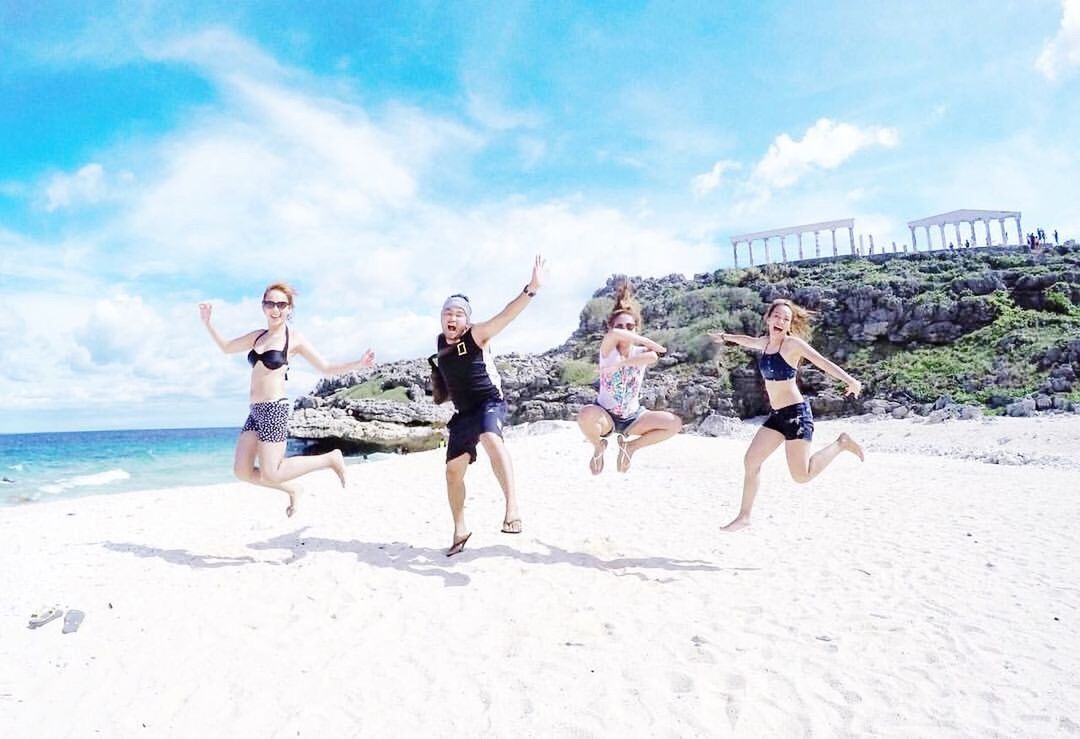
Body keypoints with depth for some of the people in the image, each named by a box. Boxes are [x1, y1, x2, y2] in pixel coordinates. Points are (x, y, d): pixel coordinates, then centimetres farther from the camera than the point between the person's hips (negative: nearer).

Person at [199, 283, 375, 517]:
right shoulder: (257, 336, 14)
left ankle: (330, 458, 8)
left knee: (270, 475, -8)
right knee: (242, 471, 5)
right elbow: (226, 347, 29)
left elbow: (327, 368, -1)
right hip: (255, 411, 7)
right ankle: (292, 489, 26)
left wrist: (359, 364, -14)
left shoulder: (295, 339, -3)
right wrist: (207, 322, 19)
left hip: (274, 409, -7)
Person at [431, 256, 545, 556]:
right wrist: (437, 374, 13)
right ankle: (460, 531, 29)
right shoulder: (440, 342, 8)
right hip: (464, 413, 7)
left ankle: (512, 507, -45)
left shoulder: (477, 334, -10)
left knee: (490, 438, -40)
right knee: (453, 470, 9)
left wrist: (531, 289, -40)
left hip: (489, 403, -7)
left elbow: (506, 315, -28)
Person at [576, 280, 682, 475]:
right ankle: (599, 447, -1)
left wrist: (620, 364, -35)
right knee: (586, 415, -39)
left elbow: (653, 357, -32)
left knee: (675, 423, -16)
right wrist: (648, 341, -25)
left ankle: (629, 446, 7)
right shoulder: (607, 351, -11)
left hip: (632, 417, 3)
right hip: (606, 415, -3)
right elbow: (614, 334, -35)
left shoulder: (640, 352, -6)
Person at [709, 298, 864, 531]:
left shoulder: (793, 343, -12)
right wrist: (726, 337, 46)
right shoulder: (765, 342, 8)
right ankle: (744, 517, 15)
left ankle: (841, 443, 13)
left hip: (796, 413, -7)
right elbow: (748, 341, 31)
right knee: (750, 461, 4)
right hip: (777, 414, 7)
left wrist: (849, 380, -36)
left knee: (801, 475, -8)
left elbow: (822, 362, -22)